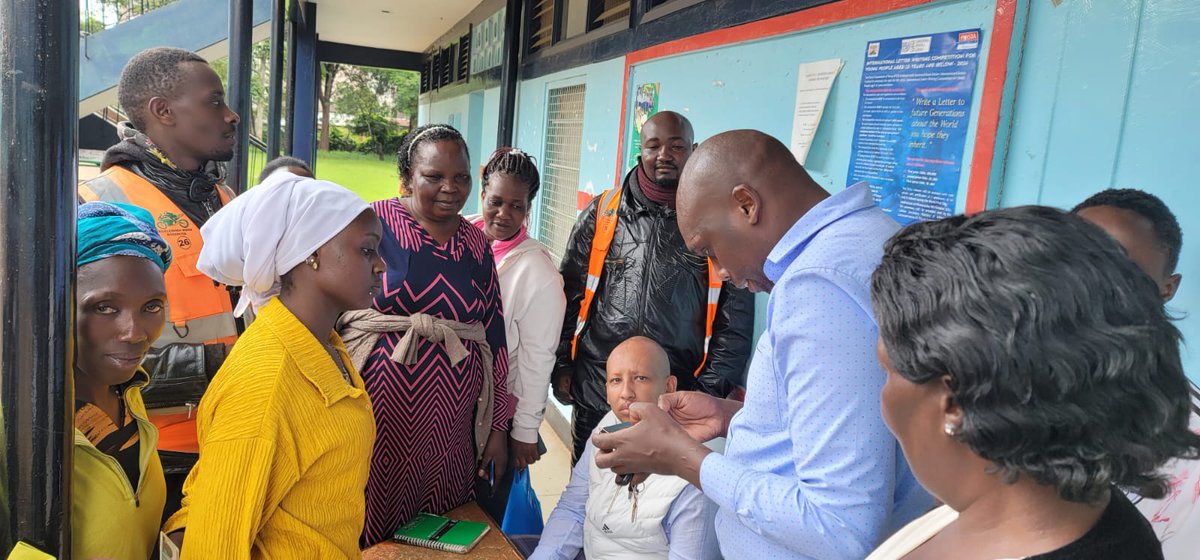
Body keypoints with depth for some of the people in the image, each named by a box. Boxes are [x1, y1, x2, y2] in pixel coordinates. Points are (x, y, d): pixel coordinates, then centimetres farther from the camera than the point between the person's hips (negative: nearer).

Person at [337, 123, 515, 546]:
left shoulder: (476, 244, 7)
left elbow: (493, 339, 10)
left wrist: (498, 428, 10)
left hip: (450, 427, 3)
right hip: (372, 415, -3)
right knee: (363, 532, 7)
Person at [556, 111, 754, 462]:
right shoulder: (602, 213, 3)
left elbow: (736, 320, 0)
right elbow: (570, 294, 8)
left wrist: (709, 392, -4)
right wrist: (562, 366, 4)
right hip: (594, 396, 2)